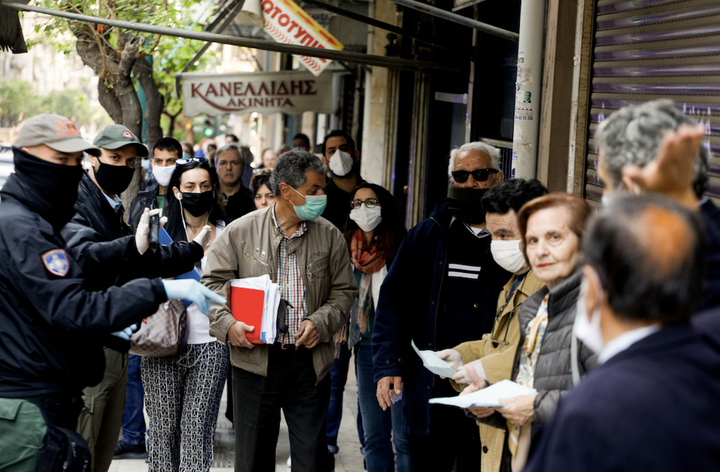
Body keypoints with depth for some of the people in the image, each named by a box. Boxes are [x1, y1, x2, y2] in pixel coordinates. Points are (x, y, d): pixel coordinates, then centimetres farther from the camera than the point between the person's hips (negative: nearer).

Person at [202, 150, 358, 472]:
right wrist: (227, 324, -15)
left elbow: (344, 291, 8)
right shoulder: (239, 232, -1)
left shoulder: (329, 236, 4)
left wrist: (320, 322, -9)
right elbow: (212, 284, 2)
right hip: (254, 361, -1)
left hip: (309, 363, 1)